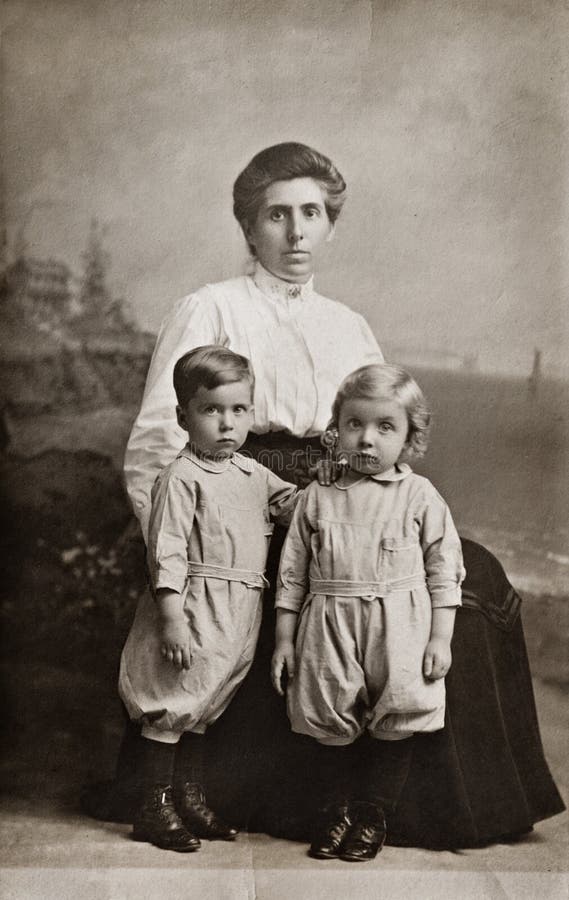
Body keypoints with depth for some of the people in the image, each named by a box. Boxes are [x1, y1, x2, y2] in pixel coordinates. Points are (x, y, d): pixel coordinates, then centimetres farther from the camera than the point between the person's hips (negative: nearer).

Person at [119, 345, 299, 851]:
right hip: (196, 608, -8)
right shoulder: (181, 479, -12)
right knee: (173, 704, 0)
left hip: (241, 612, 8)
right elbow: (167, 552, -16)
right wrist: (171, 618, -21)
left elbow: (293, 504, 23)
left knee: (207, 705, 18)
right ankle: (155, 807, 14)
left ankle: (191, 796, 32)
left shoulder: (252, 473, 11)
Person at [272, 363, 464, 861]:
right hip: (329, 628, 2)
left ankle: (372, 814, 21)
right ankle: (336, 809, 28)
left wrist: (440, 637, -4)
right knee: (332, 725, 7)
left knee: (395, 726, 1)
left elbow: (444, 568, 2)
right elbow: (293, 573, 9)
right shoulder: (317, 498, 7)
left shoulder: (420, 495, 2)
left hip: (399, 629, -1)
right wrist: (284, 637, 7)